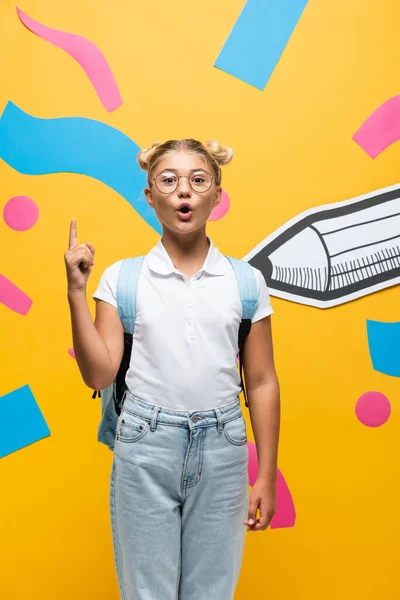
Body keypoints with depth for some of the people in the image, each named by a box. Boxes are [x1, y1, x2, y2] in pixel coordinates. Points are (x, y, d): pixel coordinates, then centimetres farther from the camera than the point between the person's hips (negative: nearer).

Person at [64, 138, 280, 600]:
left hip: (221, 448, 1)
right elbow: (99, 375, -4)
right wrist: (76, 293, -11)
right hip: (145, 446, 0)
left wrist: (266, 479, 5)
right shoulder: (121, 277, 0)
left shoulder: (246, 281, 2)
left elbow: (262, 383, 5)